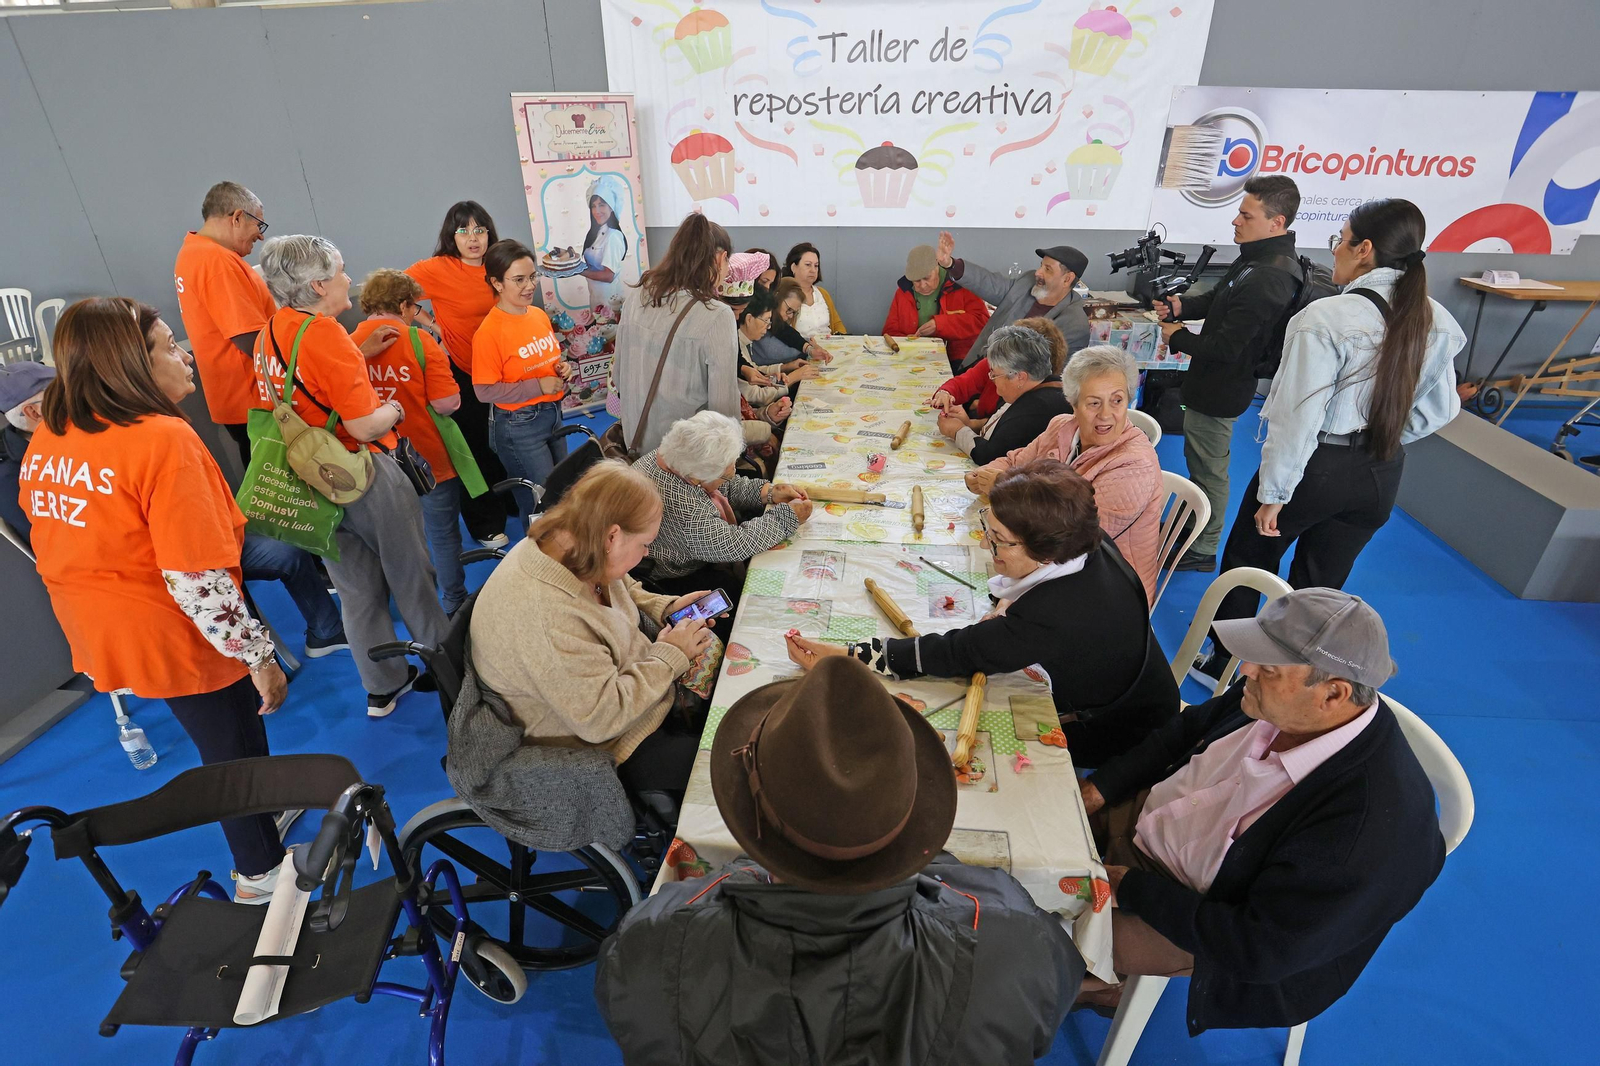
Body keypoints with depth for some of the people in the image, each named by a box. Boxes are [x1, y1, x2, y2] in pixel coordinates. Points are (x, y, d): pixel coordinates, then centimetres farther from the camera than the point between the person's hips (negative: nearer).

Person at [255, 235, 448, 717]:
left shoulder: (271, 331, 5)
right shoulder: (323, 333, -20)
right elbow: (364, 427, -24)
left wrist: (361, 353, 13)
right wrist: (392, 410, -4)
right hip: (364, 477, -8)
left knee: (358, 590, 17)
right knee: (411, 578, 10)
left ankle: (383, 687, 30)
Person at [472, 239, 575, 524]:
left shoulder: (540, 315, 2)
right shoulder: (489, 331, -19)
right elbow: (484, 391, -18)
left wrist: (563, 368, -5)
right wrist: (538, 386, -21)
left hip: (553, 414, 7)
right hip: (519, 425, -7)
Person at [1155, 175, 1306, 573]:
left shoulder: (1264, 281, -29)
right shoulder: (1260, 258, 3)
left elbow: (1223, 348, -29)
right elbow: (1219, 297, 16)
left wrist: (1177, 337, -12)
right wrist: (1182, 305, -4)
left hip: (1218, 391, -10)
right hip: (1212, 384, 10)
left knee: (1209, 470, 5)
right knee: (1198, 461, 23)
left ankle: (1202, 551, 22)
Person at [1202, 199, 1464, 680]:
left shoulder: (1327, 318, -22)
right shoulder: (1437, 324, -1)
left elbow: (1298, 417, -22)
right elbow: (1439, 408, 9)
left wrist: (1273, 493, -14)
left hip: (1315, 470, -6)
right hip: (1380, 476, 6)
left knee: (1246, 565, 16)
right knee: (1320, 586, 19)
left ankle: (1224, 664, 31)